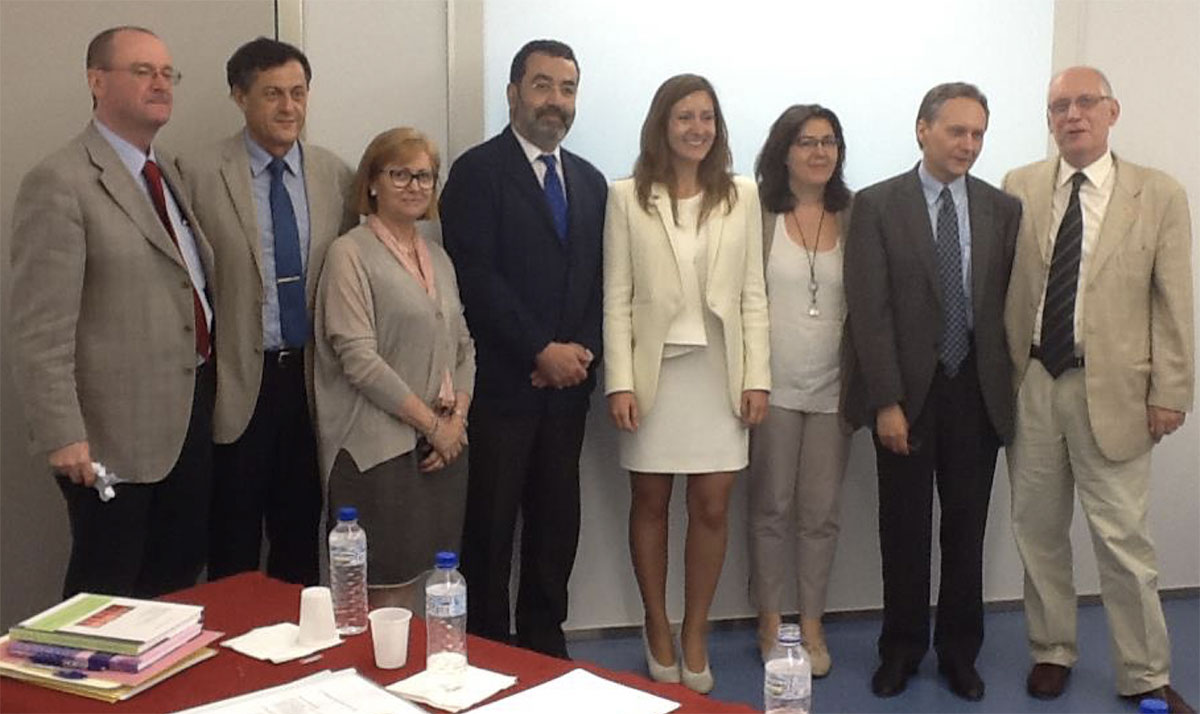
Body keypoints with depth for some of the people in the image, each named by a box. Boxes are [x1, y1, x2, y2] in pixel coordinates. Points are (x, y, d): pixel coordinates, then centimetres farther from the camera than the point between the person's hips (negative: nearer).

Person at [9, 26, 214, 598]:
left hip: (191, 415, 7)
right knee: (108, 595, 8)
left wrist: (210, 387, 10)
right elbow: (41, 329, -16)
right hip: (116, 430, -7)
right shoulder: (60, 183, -12)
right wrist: (61, 435, -20)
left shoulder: (169, 170, 12)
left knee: (179, 579, 16)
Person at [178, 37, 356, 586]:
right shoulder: (199, 174, -6)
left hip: (312, 377, 3)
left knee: (301, 534, 14)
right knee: (234, 545, 6)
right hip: (238, 380, -3)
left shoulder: (335, 174, 4)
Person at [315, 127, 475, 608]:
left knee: (417, 578, 10)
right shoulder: (351, 253, -5)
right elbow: (359, 357, -13)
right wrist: (431, 424, -11)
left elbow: (464, 346, 16)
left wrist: (457, 418, 0)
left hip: (444, 443, 6)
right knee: (385, 591, -2)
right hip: (379, 447, -6)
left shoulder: (438, 257, 16)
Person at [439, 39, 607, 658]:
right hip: (501, 381, -5)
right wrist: (542, 351, -14)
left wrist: (583, 350, -2)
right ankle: (487, 647, 16)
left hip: (567, 382, 5)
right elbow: (476, 277, -12)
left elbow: (598, 280, 14)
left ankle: (545, 641, 23)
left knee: (557, 521, 10)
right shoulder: (478, 171, -4)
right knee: (491, 523, 2)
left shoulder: (590, 181, 15)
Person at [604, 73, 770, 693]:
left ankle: (694, 634, 21)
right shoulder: (627, 197, 0)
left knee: (711, 508, 4)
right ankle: (657, 630, 26)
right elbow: (616, 298, -2)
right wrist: (620, 382, -10)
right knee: (649, 504, 9)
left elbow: (753, 294, 4)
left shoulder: (741, 196, 5)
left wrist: (757, 376, -2)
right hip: (654, 369, -1)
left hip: (719, 371, 1)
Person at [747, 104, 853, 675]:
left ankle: (812, 623, 24)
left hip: (833, 387, 2)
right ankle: (770, 620, 24)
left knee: (821, 513, 9)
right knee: (771, 508, 9)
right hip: (774, 385, -2)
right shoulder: (759, 215, -2)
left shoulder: (855, 217, 4)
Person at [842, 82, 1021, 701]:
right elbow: (869, 311, -8)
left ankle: (959, 650, 27)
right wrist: (886, 402, -13)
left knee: (966, 530, 11)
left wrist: (1009, 387, 0)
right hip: (907, 393, -2)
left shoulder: (1004, 209, 5)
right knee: (905, 531, 8)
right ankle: (901, 649, 25)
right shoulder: (877, 205, -3)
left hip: (979, 393, 2)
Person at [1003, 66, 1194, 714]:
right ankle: (1051, 652, 30)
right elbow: (999, 287, 5)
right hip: (1030, 385, 2)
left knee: (1122, 539, 2)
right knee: (1037, 530, 12)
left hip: (1111, 389, -2)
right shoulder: (1018, 189, 4)